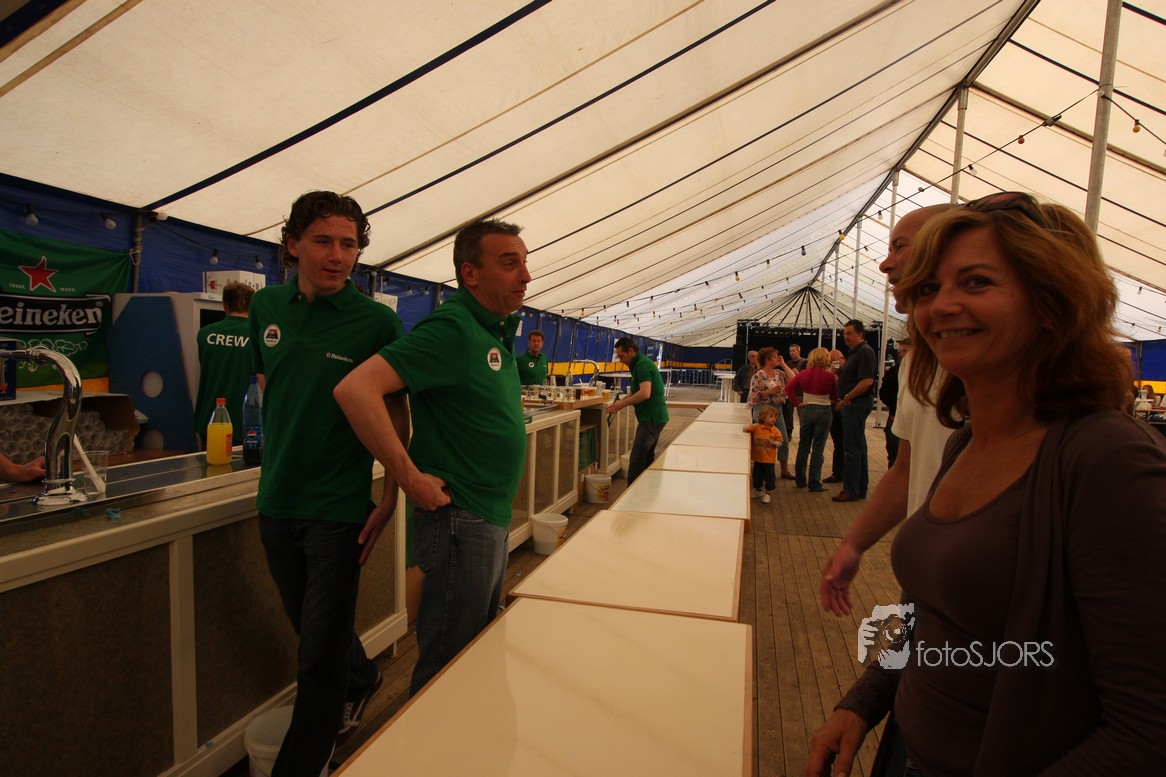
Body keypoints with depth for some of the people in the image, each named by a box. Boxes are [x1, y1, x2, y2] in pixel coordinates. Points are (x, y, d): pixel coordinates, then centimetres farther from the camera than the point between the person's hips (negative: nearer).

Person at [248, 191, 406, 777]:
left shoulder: (376, 321, -12)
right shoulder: (266, 307, 2)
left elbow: (396, 415, -7)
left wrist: (389, 500, -10)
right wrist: (274, 469, 13)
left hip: (338, 509, -5)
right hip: (276, 503, 6)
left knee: (320, 656, 3)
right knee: (311, 626, 24)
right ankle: (362, 679, 53)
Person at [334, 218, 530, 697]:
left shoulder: (498, 330, 10)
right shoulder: (451, 329, -19)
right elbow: (356, 389, -28)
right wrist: (411, 478, -24)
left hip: (494, 518, 10)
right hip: (459, 520, -9)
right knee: (447, 665, 6)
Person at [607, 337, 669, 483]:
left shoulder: (642, 365, -16)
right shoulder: (641, 363, 16)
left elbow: (645, 393, -27)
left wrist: (622, 404, -18)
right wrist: (622, 400, 10)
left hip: (651, 418, -11)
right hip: (655, 417, 11)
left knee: (636, 460, -9)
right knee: (648, 458, 16)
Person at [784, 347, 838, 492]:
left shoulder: (803, 374, -1)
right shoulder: (830, 376, -10)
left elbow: (788, 387, -4)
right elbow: (835, 398, -2)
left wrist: (797, 404, -1)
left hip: (806, 410, 3)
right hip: (824, 412, -3)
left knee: (803, 447, 12)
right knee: (818, 449, 2)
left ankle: (800, 481, 20)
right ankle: (814, 483, 7)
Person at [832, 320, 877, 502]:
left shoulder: (865, 352, -15)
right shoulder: (854, 352, 16)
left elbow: (867, 381, -24)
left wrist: (847, 398, -18)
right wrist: (844, 400, 10)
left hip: (857, 404, -10)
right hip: (852, 404, 10)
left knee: (852, 447, -6)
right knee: (858, 447, 14)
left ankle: (851, 490, 0)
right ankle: (860, 489, 23)